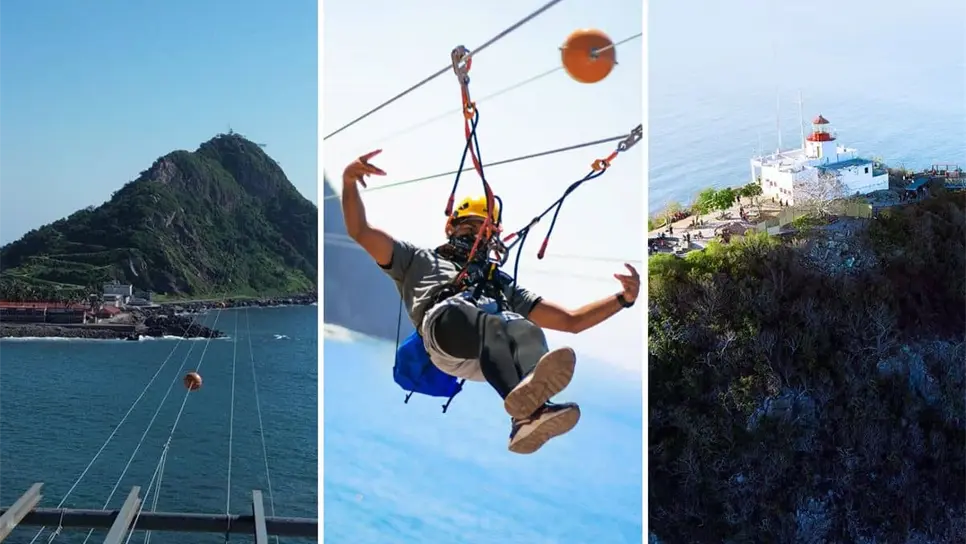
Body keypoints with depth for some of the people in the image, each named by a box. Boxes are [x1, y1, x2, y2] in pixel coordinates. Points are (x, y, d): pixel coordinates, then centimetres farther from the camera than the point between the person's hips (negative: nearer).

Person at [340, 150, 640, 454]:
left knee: (528, 331, -36)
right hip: (446, 321, -3)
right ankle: (526, 404, -70)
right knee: (495, 328, -39)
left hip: (500, 330, 3)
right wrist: (349, 183, 8)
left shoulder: (502, 283, 45)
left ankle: (528, 417, -67)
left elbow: (571, 321, 38)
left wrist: (623, 298, 24)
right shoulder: (418, 260, 40)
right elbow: (361, 232, 25)